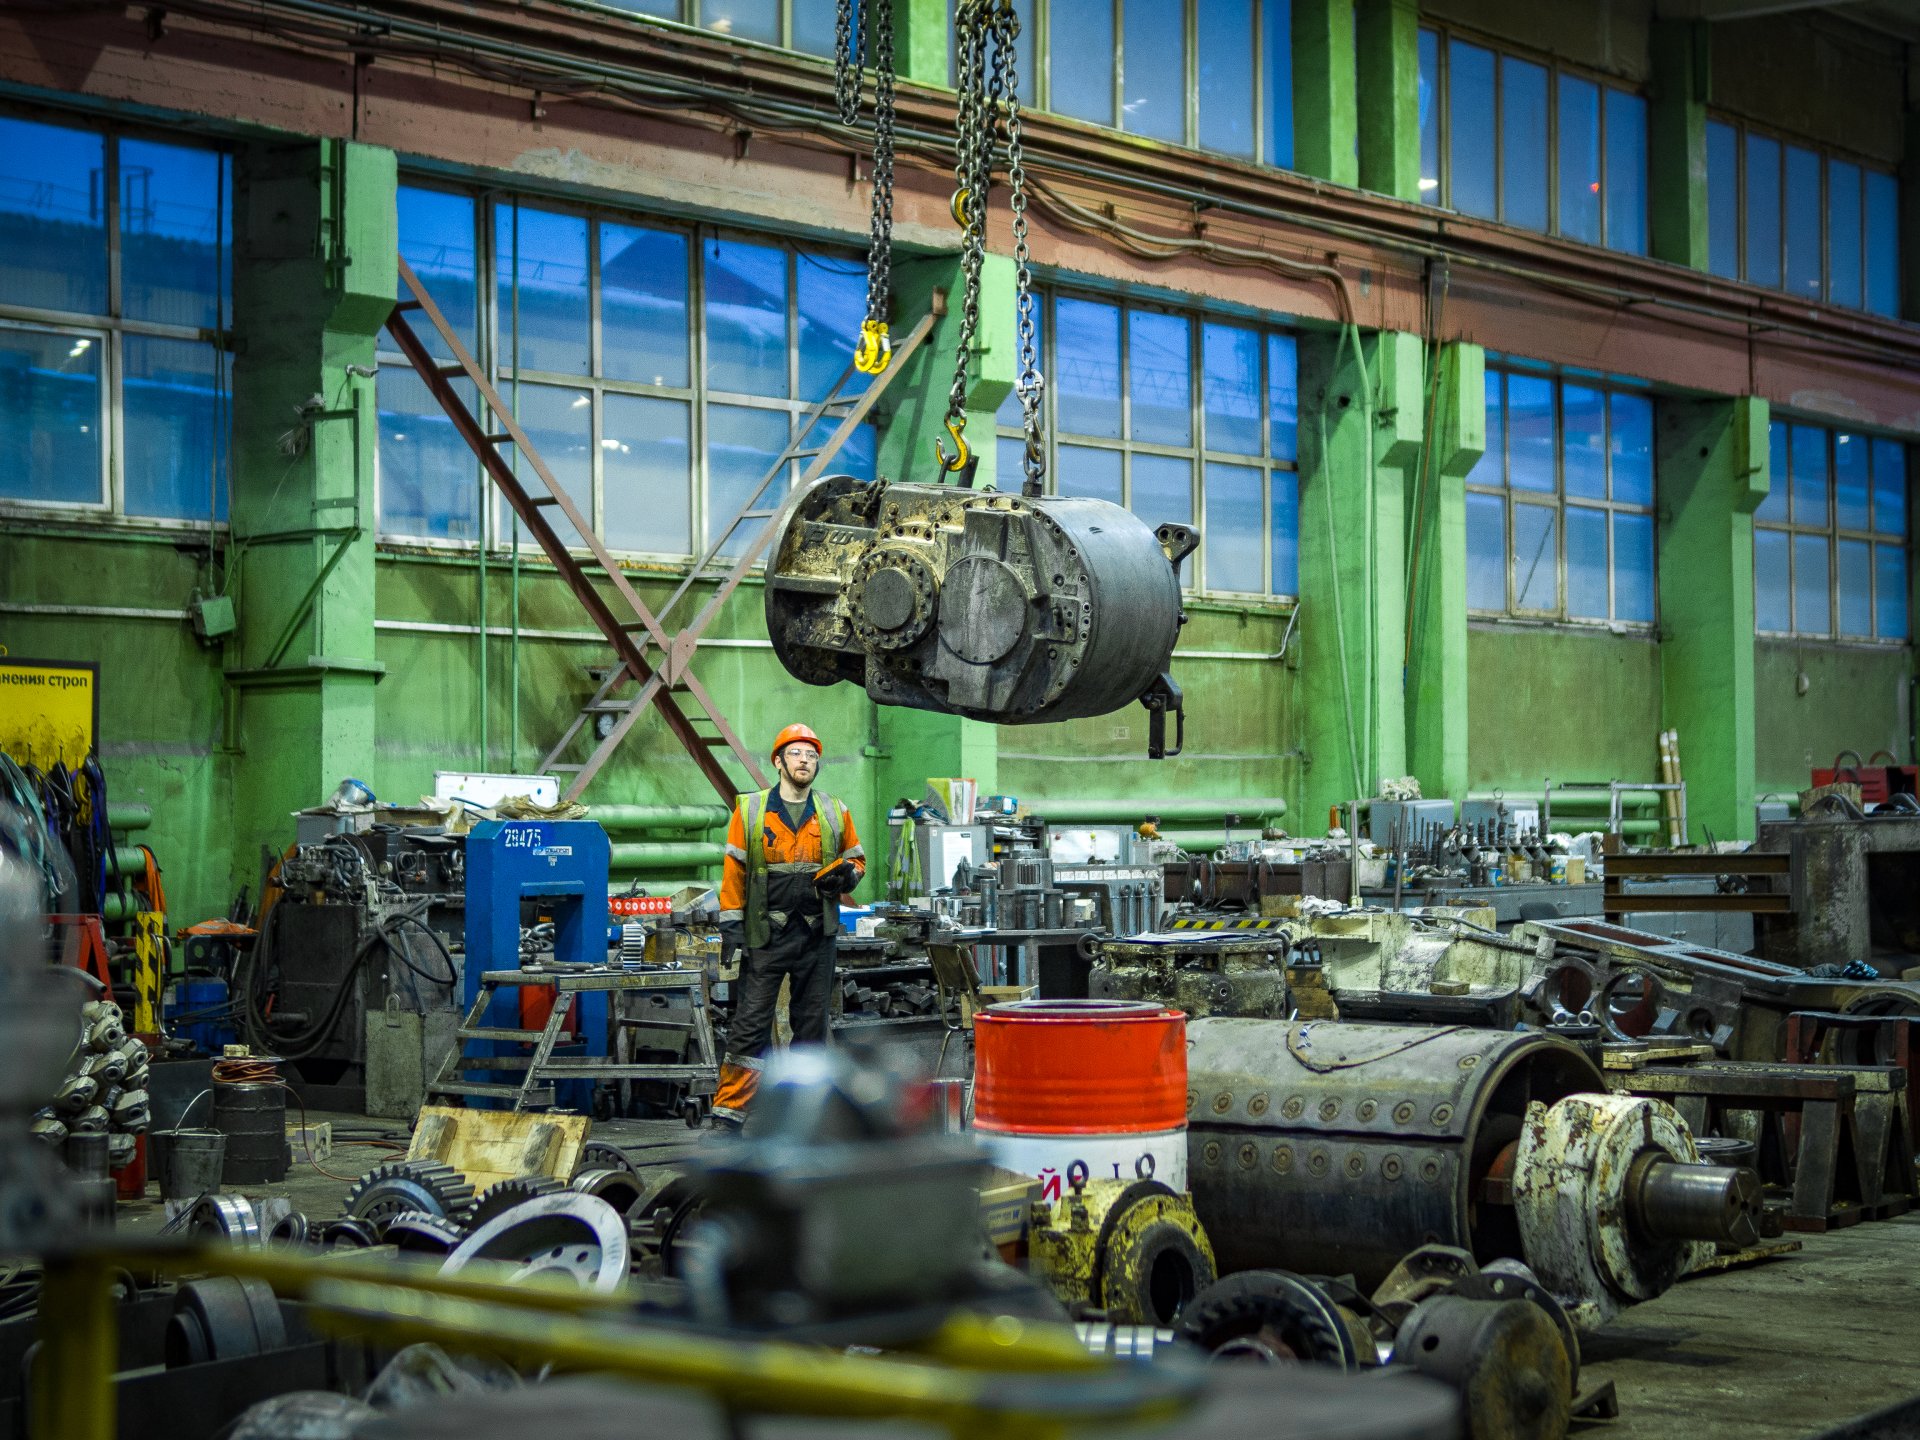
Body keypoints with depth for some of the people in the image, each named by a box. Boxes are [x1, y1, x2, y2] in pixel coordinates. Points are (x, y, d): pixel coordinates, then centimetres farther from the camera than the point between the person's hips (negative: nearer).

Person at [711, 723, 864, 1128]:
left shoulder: (835, 813, 8)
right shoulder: (750, 810, 1)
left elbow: (857, 859, 19)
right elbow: (734, 871, 0)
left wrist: (846, 874, -5)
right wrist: (731, 928, -5)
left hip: (818, 934, 3)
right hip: (766, 934, -3)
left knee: (812, 1022, 8)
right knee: (750, 1022, -6)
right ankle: (728, 1113, -4)